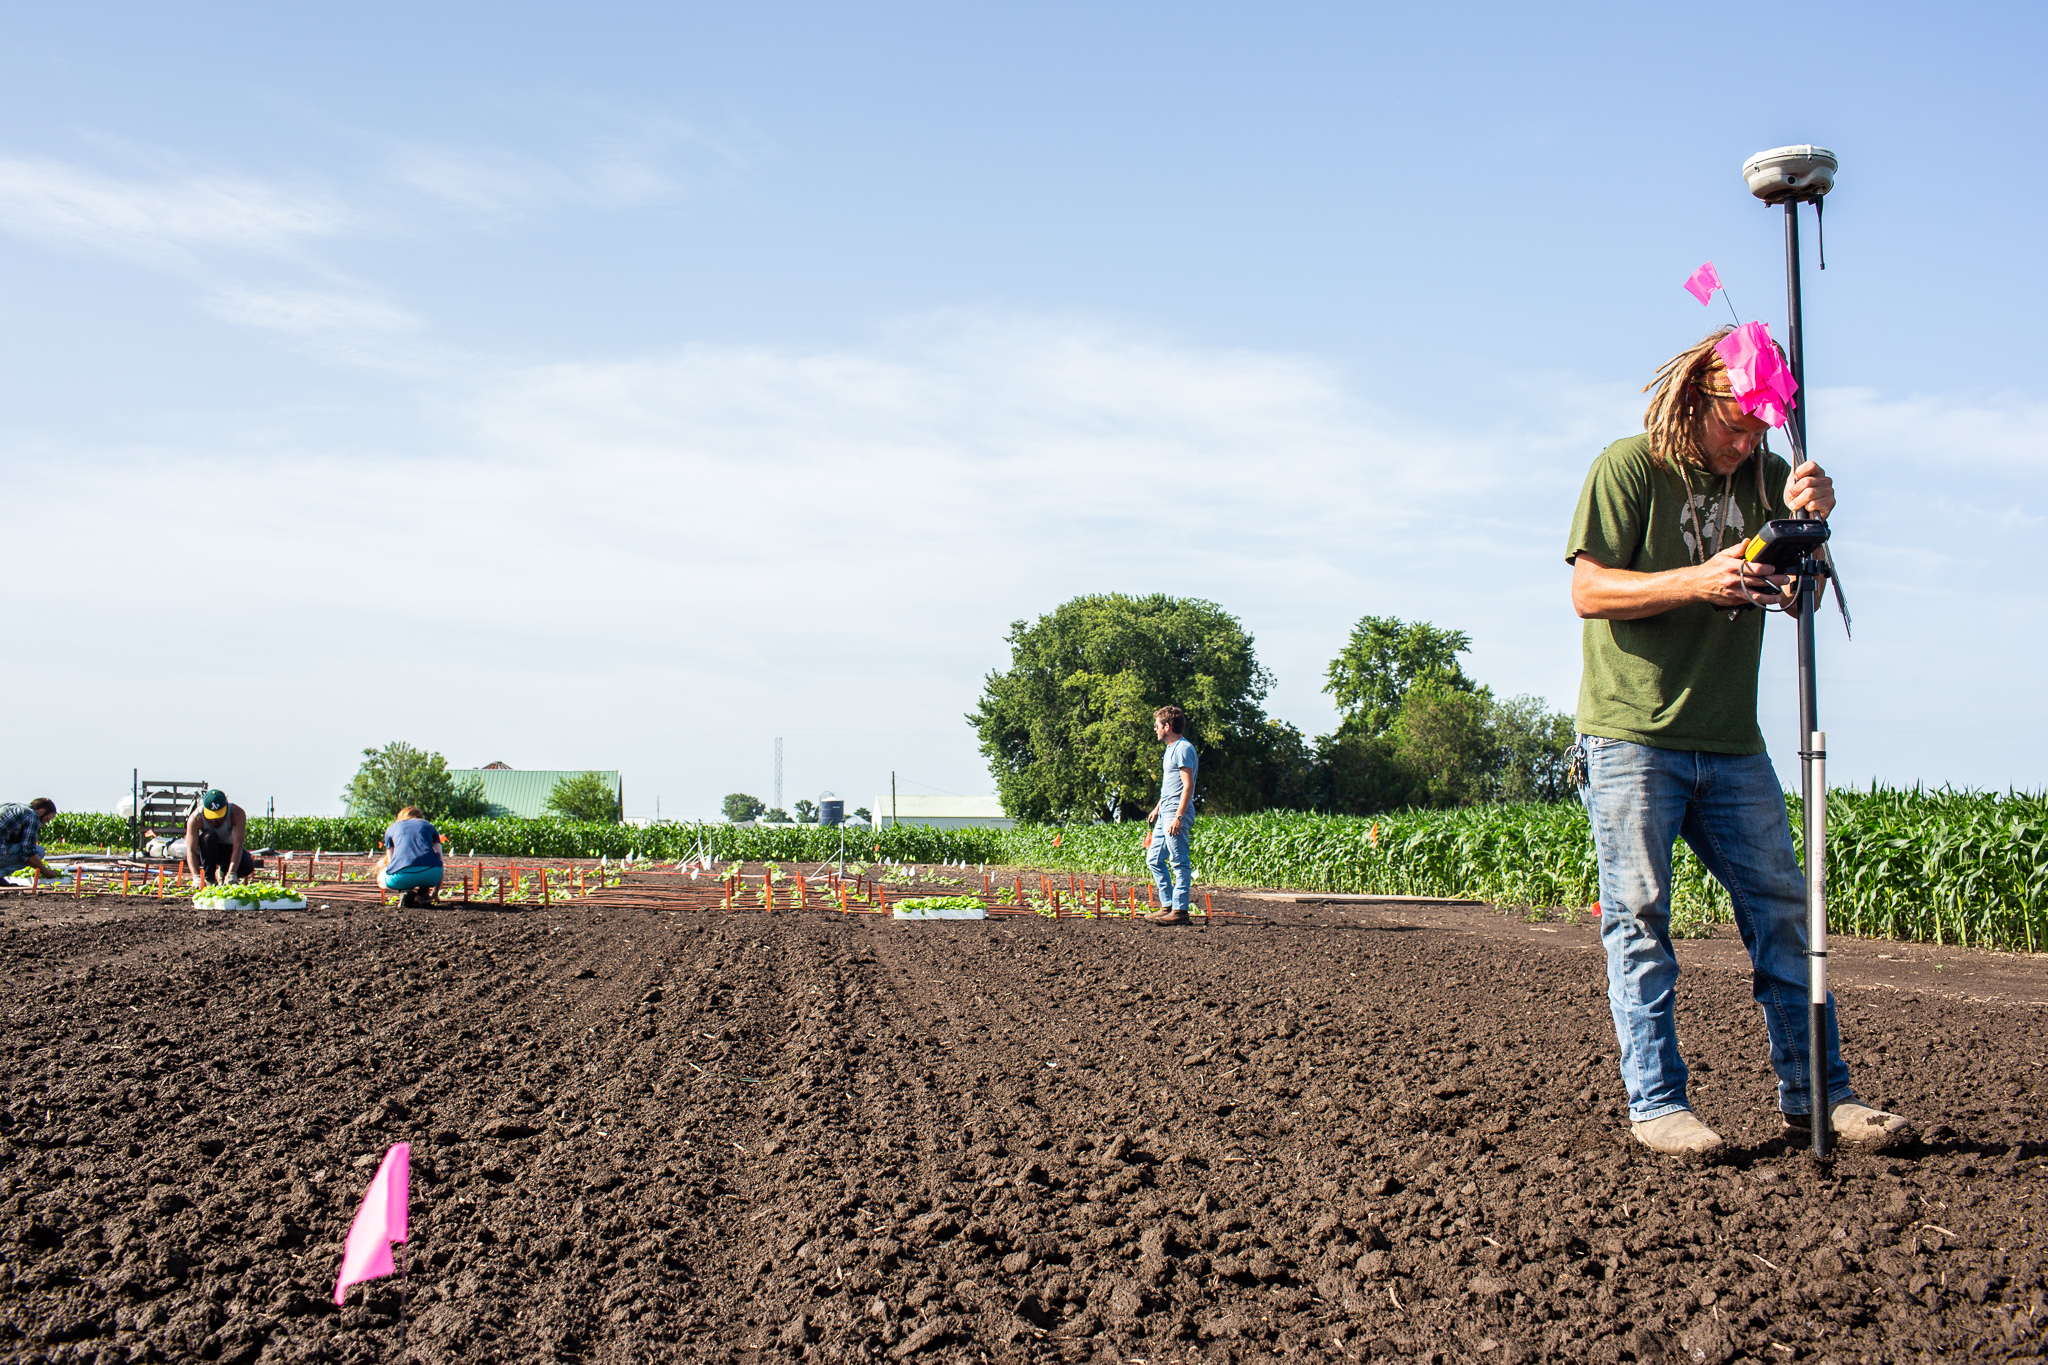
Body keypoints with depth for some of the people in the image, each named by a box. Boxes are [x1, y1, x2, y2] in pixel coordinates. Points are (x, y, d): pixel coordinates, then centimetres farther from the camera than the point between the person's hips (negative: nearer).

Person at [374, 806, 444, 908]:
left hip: (403, 875, -1)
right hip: (431, 874, 1)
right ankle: (423, 891, 9)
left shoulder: (392, 828, 29)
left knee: (380, 878, 33)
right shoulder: (428, 826, 30)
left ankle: (406, 890, 2)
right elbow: (440, 859, 27)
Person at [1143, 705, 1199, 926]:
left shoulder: (1183, 748, -12)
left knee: (1179, 862, -8)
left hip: (1177, 812, -11)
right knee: (1154, 859, 11)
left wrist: (1178, 816, -23)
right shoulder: (1171, 749, 19)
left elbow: (1188, 786, -18)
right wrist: (1157, 809, 26)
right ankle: (1168, 905, 14)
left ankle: (1180, 910, -6)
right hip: (1165, 812, 11)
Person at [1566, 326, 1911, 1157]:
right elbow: (1589, 590, -11)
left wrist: (1810, 524, -9)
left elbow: (1801, 599, 9)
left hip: (1732, 744, 5)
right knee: (1640, 917, -4)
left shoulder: (1765, 477, 12)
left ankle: (1815, 1093, 11)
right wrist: (1697, 580, -22)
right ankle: (1656, 1103, 0)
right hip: (1631, 736, -5)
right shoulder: (1628, 468, -3)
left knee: (1781, 907, 4)